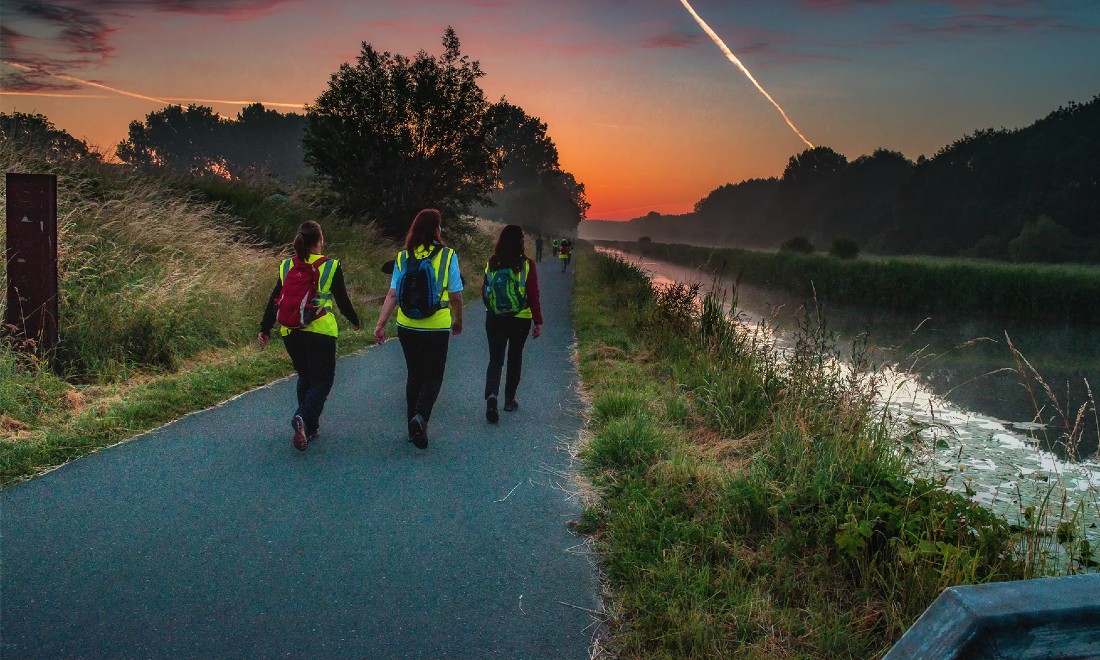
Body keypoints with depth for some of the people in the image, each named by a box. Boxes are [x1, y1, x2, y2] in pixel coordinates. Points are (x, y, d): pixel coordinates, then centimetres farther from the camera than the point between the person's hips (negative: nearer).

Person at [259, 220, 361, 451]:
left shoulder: (286, 266, 5)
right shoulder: (330, 266, -5)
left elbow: (274, 300, 6)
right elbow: (342, 300, 1)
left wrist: (265, 329, 13)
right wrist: (355, 321, 18)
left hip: (290, 332, 4)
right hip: (321, 332, -4)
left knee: (305, 377, 19)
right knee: (322, 380, 2)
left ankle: (310, 427, 20)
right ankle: (303, 417, -22)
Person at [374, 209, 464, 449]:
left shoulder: (403, 257, 1)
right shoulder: (447, 255, -7)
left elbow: (392, 295, -5)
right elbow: (456, 296, -5)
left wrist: (380, 324, -3)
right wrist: (458, 322, 10)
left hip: (407, 327, 3)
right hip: (437, 328, -3)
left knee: (414, 375, 17)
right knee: (433, 376, 10)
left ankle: (414, 428, 22)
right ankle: (420, 416, -15)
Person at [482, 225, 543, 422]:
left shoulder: (492, 264, -2)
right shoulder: (526, 265, -11)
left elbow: (484, 292, 6)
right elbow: (533, 295, -10)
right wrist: (538, 321, -3)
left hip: (494, 319, 2)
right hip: (520, 320, -1)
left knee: (495, 360, 6)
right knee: (515, 358, 15)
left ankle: (491, 395, -18)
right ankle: (509, 400, 25)